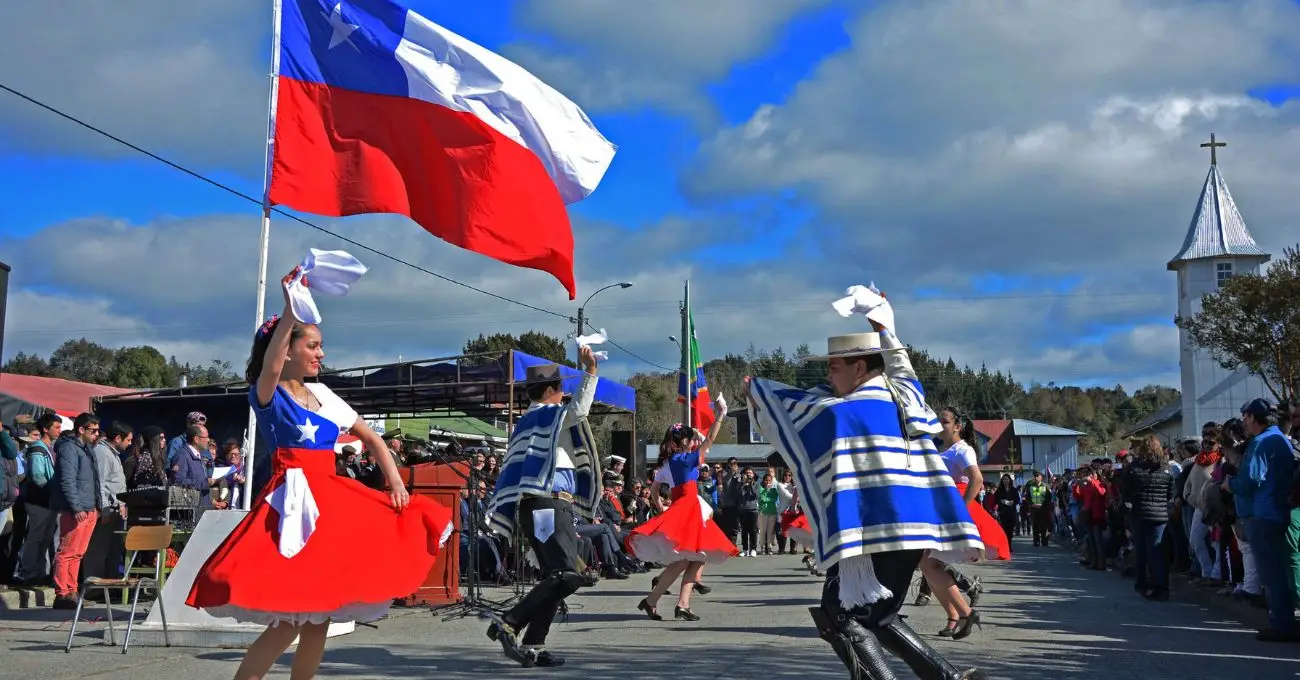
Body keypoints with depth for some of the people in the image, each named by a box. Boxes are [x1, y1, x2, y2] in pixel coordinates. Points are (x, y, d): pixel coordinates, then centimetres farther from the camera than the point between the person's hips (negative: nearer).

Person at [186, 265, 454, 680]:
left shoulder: (323, 395, 12)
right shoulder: (266, 396, -6)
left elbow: (371, 438, 17)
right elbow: (269, 367, -30)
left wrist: (395, 480, 3)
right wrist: (290, 309, -41)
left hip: (331, 503, 7)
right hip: (294, 506, -7)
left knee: (320, 616, 10)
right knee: (290, 620, -11)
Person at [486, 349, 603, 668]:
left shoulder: (528, 422, 24)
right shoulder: (547, 414, -3)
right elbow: (579, 410, -25)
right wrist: (589, 371, -26)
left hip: (546, 506, 10)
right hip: (547, 506, -10)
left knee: (556, 578, 8)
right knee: (567, 576, -18)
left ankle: (532, 644, 4)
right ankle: (508, 624, -18)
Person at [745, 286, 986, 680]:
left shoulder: (839, 412, -5)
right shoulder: (903, 395, 10)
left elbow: (786, 407, 11)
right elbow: (900, 365, 34)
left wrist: (755, 387, 28)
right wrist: (882, 327, 46)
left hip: (873, 530, -8)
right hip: (913, 527, 8)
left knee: (841, 618, 0)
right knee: (878, 616, 18)